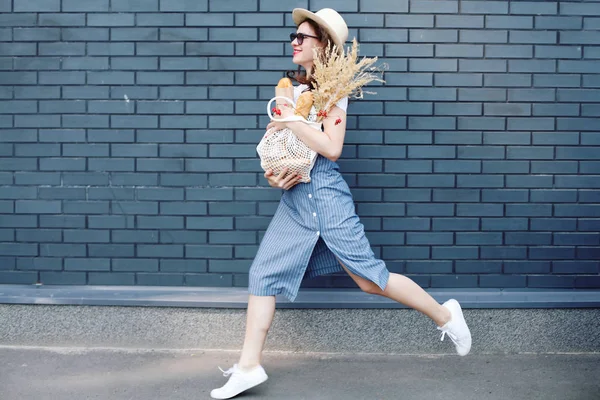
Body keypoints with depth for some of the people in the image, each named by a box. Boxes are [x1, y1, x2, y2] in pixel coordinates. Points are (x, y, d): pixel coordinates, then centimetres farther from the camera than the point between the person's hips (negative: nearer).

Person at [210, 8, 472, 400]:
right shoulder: (295, 87, 15)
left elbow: (332, 147, -19)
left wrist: (290, 119, -16)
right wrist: (273, 173, -1)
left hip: (324, 192, -8)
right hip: (294, 195, 8)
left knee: (368, 275, -5)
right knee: (263, 273, 3)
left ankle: (445, 315, 15)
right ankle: (249, 366, 11)